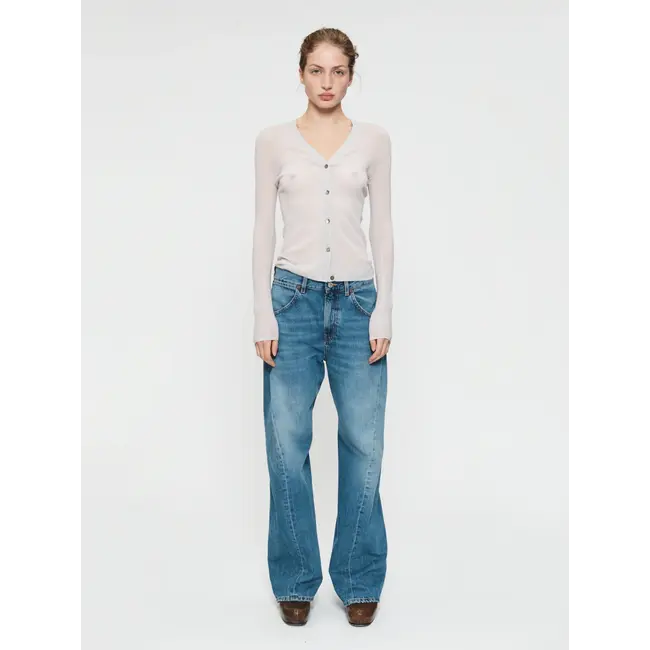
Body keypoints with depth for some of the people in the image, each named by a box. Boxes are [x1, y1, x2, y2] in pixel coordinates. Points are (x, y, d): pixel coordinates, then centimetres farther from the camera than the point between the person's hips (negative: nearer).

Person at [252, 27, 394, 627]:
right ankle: (297, 580, 20)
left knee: (364, 444, 2)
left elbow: (382, 227, 5)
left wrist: (384, 310, -3)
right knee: (287, 444, 2)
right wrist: (263, 315, -5)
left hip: (358, 301, 1)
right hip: (294, 297, 0)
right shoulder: (273, 141, 5)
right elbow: (264, 230, 3)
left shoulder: (374, 140, 8)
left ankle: (359, 580, 20)